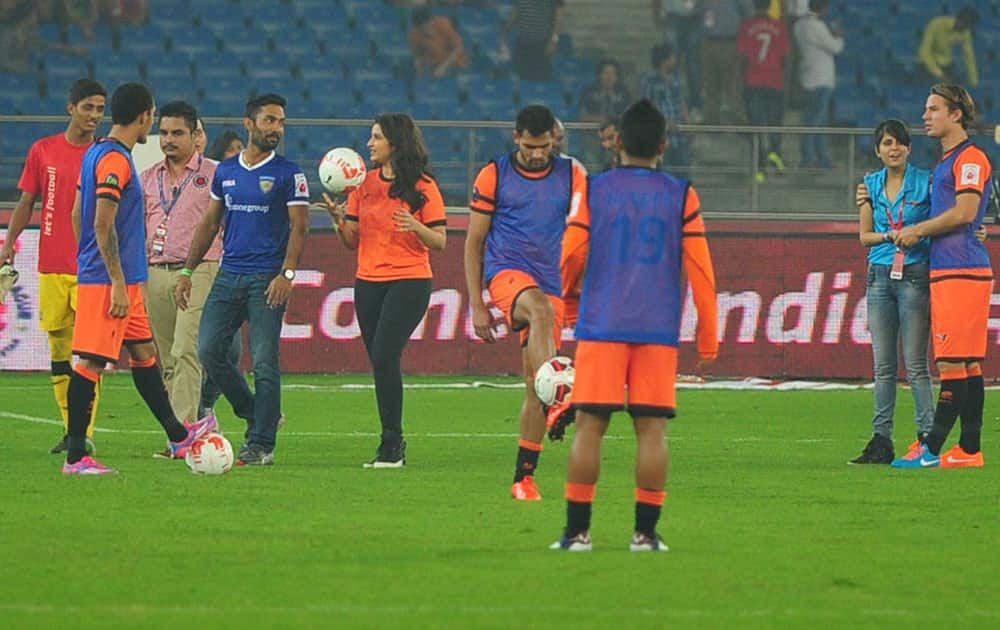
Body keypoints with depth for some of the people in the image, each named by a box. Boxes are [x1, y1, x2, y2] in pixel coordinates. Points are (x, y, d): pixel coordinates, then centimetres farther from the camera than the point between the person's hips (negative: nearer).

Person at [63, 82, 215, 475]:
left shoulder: (97, 154, 14)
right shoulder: (115, 161, -17)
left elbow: (78, 216, 21)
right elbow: (103, 225, -22)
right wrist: (118, 284, -21)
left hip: (123, 280, 10)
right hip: (110, 280, -10)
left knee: (144, 353, 17)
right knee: (91, 362, -7)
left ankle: (177, 437, 27)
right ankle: (75, 457, -5)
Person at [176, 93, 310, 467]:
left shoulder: (288, 174, -1)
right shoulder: (225, 172, 13)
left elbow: (299, 227, -6)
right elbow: (209, 224, 19)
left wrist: (287, 274, -18)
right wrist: (188, 271, 13)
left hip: (267, 280, -5)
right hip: (228, 276, 5)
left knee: (264, 362, -6)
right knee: (209, 351, -2)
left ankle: (262, 444, -1)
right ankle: (256, 414, 17)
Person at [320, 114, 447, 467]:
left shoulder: (423, 187, -3)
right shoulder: (364, 183, 10)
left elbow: (439, 242, -3)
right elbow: (353, 241, 12)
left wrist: (416, 227, -22)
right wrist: (338, 219, -7)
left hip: (409, 282, -6)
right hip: (368, 282, 6)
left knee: (384, 356, -18)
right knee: (380, 363, 5)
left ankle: (392, 444, -12)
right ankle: (394, 444, 13)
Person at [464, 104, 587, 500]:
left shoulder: (572, 177, 8)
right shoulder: (494, 175, 3)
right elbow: (473, 242, 5)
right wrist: (477, 305, 0)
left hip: (551, 284, 3)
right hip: (507, 272, -3)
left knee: (534, 387, 0)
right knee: (542, 310, -38)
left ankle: (524, 476, 7)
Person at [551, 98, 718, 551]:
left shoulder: (594, 191, 2)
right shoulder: (682, 196, 3)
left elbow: (571, 258, 1)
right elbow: (699, 268, 2)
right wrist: (708, 334, 8)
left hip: (601, 327, 0)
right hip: (659, 331, 0)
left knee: (589, 426, 0)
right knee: (652, 429, 2)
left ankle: (577, 530, -2)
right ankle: (645, 531, 0)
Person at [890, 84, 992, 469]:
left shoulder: (971, 158, -9)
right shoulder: (947, 161, 22)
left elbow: (965, 211, -18)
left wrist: (918, 231, -7)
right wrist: (916, 234, 13)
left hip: (962, 273, -10)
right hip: (945, 271, 10)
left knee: (953, 363, -10)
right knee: (968, 364, 8)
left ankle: (932, 449, -13)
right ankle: (969, 449, 8)